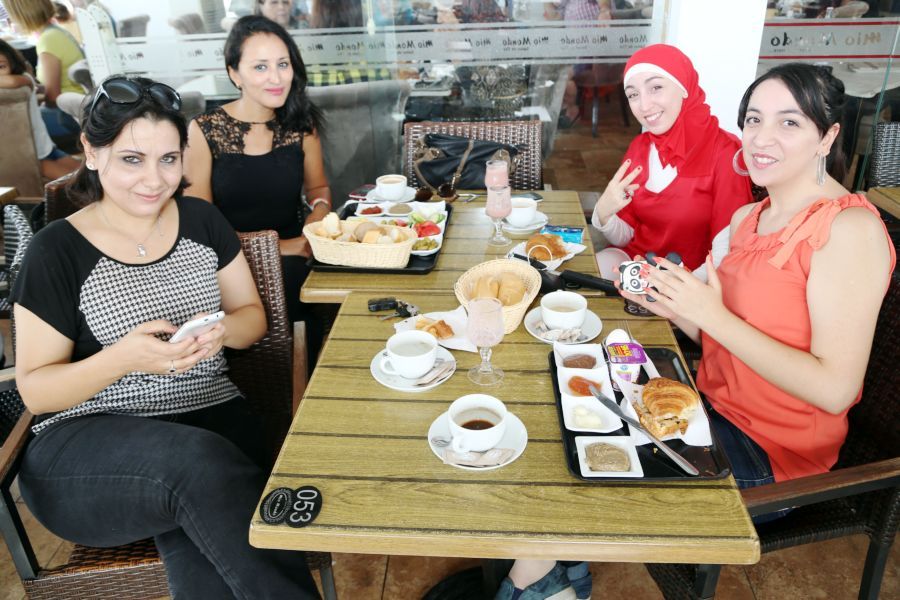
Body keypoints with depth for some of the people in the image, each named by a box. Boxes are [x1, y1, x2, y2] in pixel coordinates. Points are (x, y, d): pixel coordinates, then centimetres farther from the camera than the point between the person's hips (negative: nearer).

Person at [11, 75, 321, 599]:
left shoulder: (202, 220, 6)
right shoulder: (57, 251, -4)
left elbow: (253, 316, 12)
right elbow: (34, 390, -2)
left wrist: (221, 330, -12)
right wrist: (123, 358, -21)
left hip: (214, 418, 2)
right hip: (90, 439, -1)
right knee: (200, 462, -35)